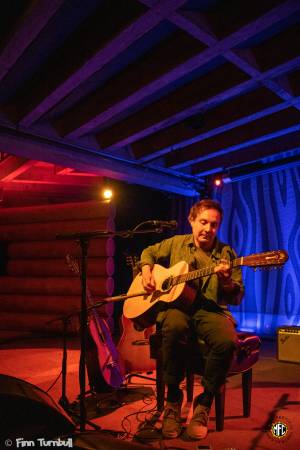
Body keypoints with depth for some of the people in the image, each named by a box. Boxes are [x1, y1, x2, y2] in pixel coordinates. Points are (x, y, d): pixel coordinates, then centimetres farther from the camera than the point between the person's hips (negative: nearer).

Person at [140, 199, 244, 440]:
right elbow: (149, 252, 28)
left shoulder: (227, 253, 5)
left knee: (228, 340, -33)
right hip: (176, 305, 0)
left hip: (211, 309, 0)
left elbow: (237, 298, 3)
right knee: (174, 328, -37)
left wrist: (226, 282, -19)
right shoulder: (177, 243, 10)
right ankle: (173, 399, -13)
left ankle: (203, 404, -9)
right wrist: (147, 271, 8)